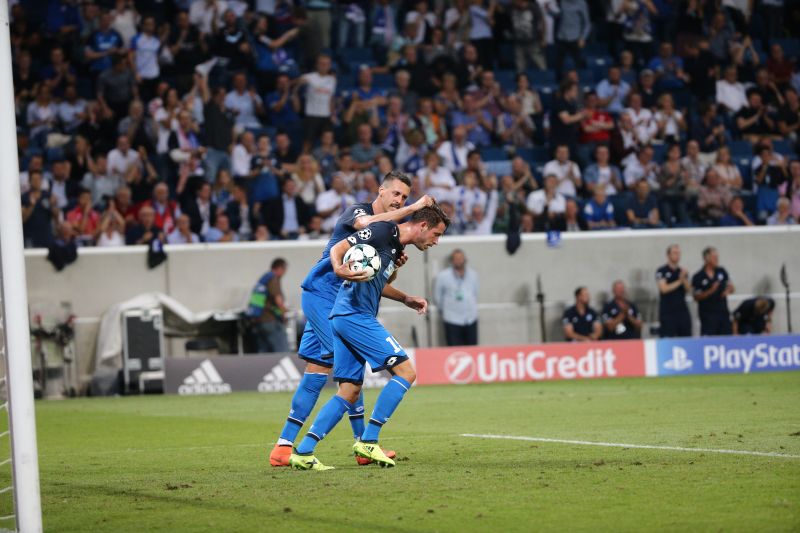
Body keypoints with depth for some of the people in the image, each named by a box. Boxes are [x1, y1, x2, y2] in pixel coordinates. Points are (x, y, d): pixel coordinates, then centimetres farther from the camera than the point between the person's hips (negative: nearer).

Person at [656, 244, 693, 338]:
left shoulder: (682, 271, 12)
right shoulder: (661, 272, -2)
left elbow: (689, 289, 4)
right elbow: (664, 289, -13)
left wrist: (684, 278, -13)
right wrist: (679, 281, -9)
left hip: (682, 310, 5)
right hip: (668, 312, -5)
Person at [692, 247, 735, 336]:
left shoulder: (722, 271, 6)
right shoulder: (698, 277, -6)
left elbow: (731, 287, 13)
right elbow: (696, 297, -7)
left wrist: (728, 290, -10)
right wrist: (710, 291, -21)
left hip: (723, 312, 4)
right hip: (708, 314, -4)